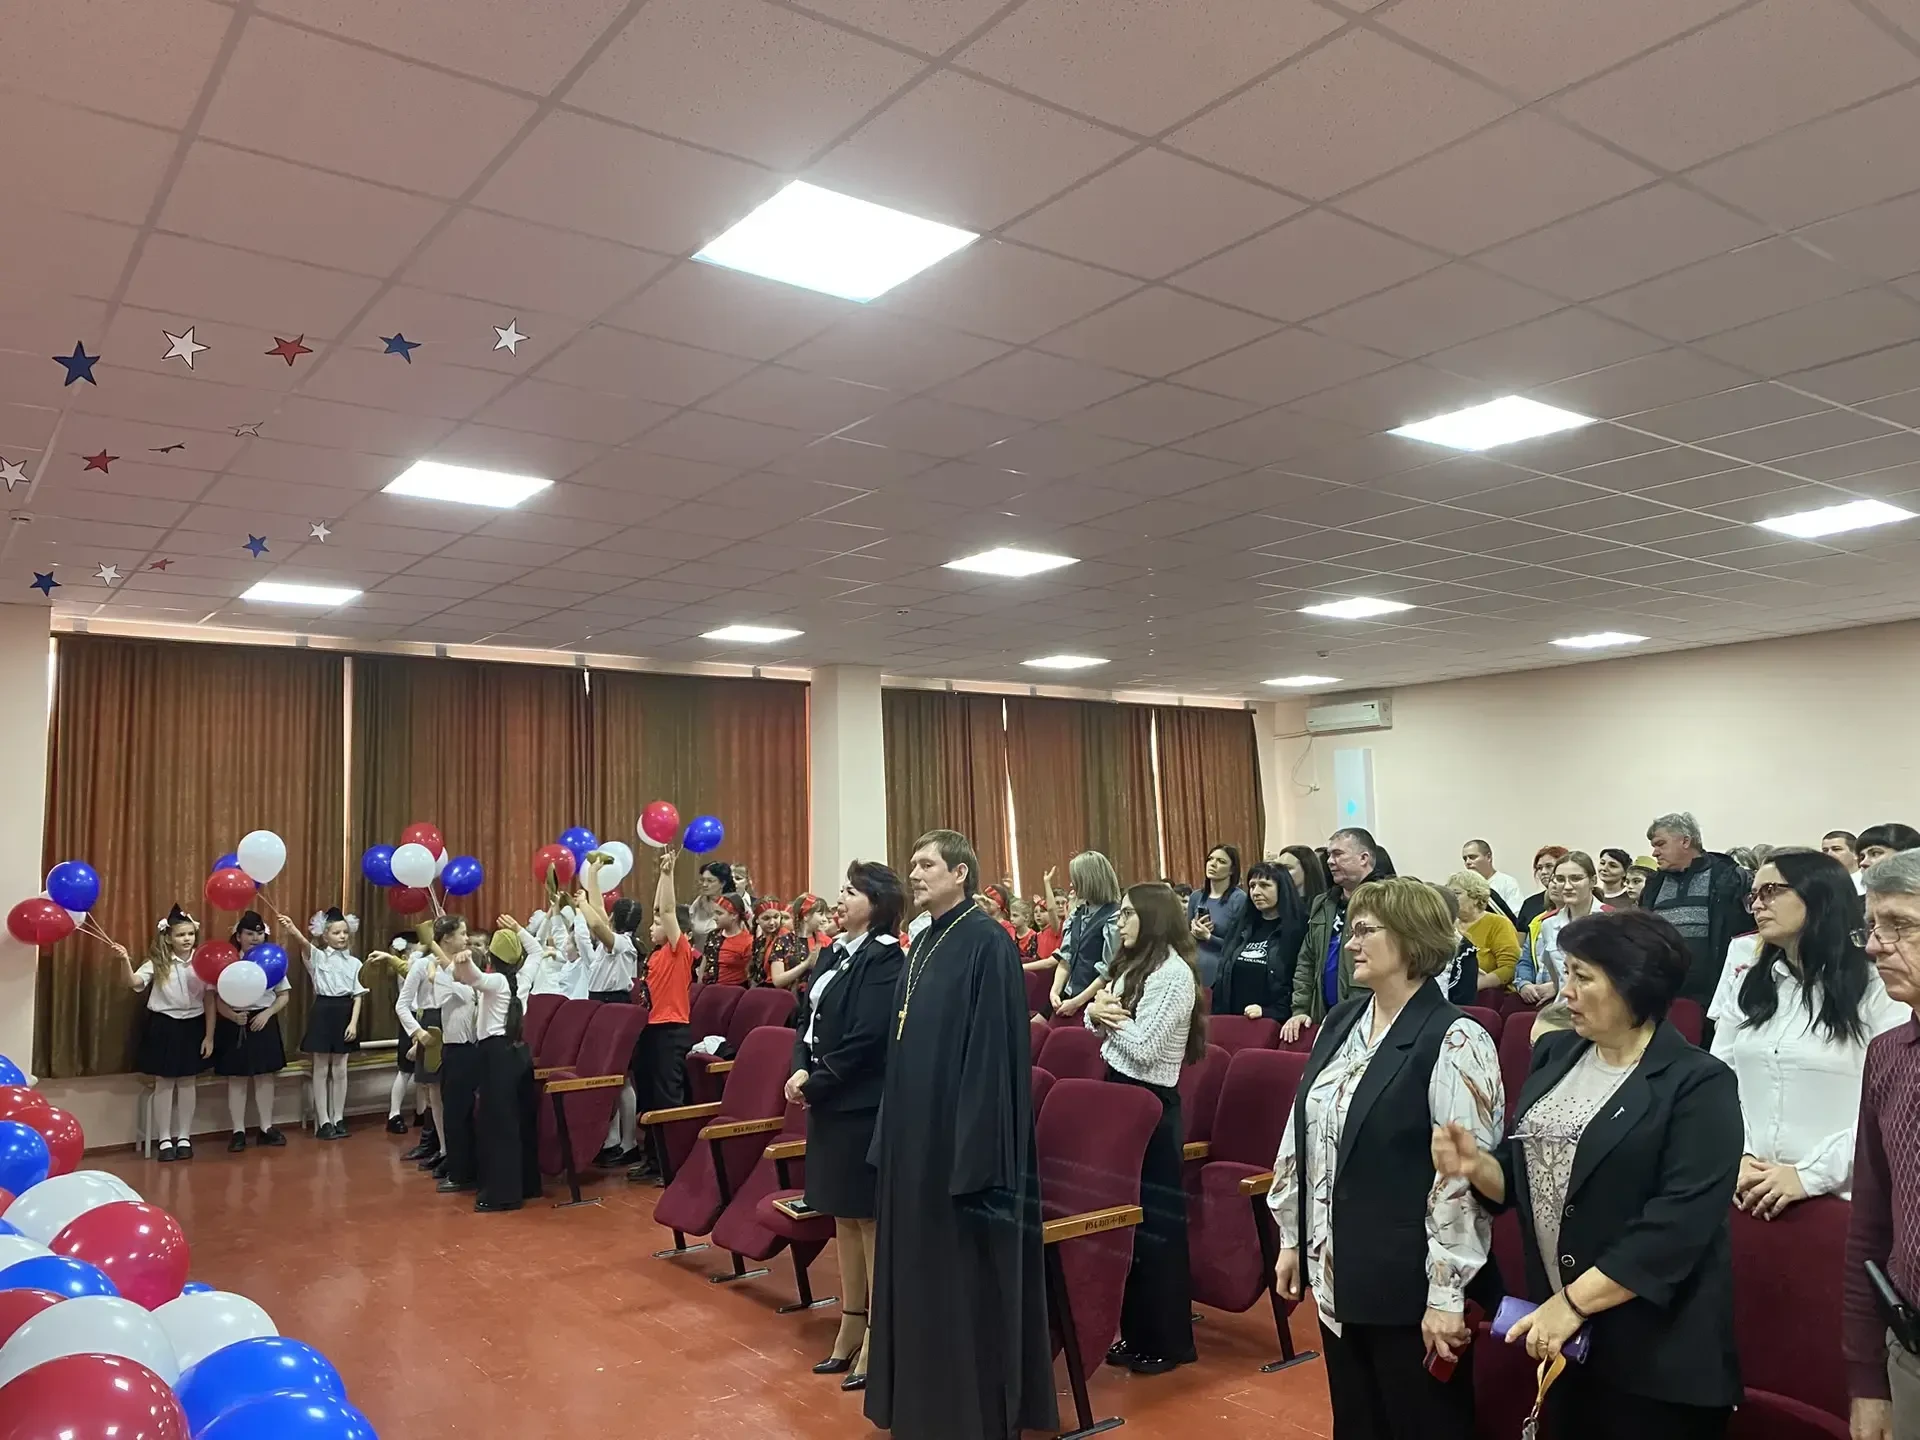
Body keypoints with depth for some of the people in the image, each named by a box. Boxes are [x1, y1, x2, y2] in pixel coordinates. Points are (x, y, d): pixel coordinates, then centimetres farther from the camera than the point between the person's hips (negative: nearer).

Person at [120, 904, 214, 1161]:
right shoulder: (158, 963, -5)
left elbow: (209, 1002, 0)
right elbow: (135, 983, -21)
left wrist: (209, 1036, -1)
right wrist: (126, 961, -38)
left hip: (193, 1026, 1)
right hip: (163, 1026, -1)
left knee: (188, 1082, 8)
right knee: (164, 1082, 5)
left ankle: (184, 1137, 19)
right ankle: (165, 1139, 15)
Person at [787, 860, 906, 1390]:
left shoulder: (884, 957, -14)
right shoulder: (836, 951, 12)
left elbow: (867, 1039, -20)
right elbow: (810, 1019, 12)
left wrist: (816, 1083, -14)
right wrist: (800, 1071, -5)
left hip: (863, 1105, -9)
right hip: (830, 1102, 9)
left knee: (870, 1218, 0)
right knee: (844, 1217, 16)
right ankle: (850, 1329, 27)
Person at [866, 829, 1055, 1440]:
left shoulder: (987, 942, -15)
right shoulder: (922, 944, 11)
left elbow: (994, 1049, -20)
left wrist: (974, 1143, -22)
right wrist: (890, 1135, 16)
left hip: (960, 1131, -9)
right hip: (915, 1131, 9)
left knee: (965, 1275, 3)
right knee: (920, 1269, 17)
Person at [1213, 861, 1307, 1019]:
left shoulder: (1298, 929, -7)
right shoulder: (1241, 927, 13)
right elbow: (1223, 976, 16)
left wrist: (1268, 1012, -19)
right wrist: (1218, 1015, 7)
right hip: (1232, 1020, 6)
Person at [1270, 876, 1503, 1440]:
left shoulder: (1453, 1041, -18)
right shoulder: (1340, 1021, 5)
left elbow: (1465, 1175, -20)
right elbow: (1301, 1133, 11)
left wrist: (1447, 1293, -19)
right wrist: (1292, 1238, 12)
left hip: (1407, 1285, -7)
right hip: (1337, 1273, 7)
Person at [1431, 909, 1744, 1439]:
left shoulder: (1699, 1084, -14)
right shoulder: (1554, 1054, 5)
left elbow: (1680, 1222, -22)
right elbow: (1525, 1173, 10)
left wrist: (1574, 1302, -22)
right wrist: (1478, 1164, -11)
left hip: (1655, 1352, -5)